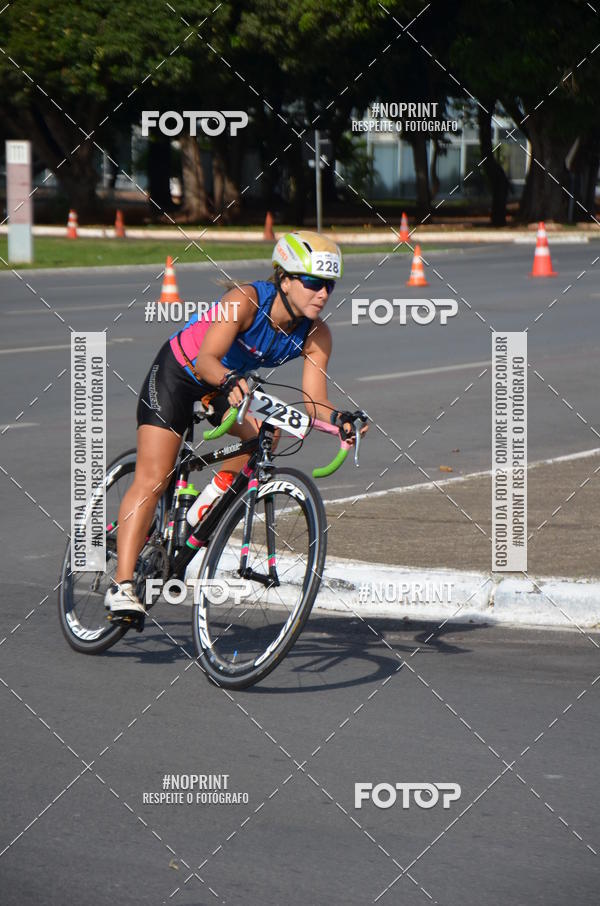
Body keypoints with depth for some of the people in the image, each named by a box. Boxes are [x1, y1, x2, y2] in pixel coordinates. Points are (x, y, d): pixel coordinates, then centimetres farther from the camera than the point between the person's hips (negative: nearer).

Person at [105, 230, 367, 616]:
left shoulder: (315, 334, -17)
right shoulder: (246, 300, -32)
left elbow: (314, 400, -22)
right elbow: (206, 361, -41)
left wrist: (339, 419, -42)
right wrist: (230, 381, -61)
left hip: (230, 385, 6)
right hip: (177, 375, -6)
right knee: (152, 480, -16)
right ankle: (122, 584, -18)